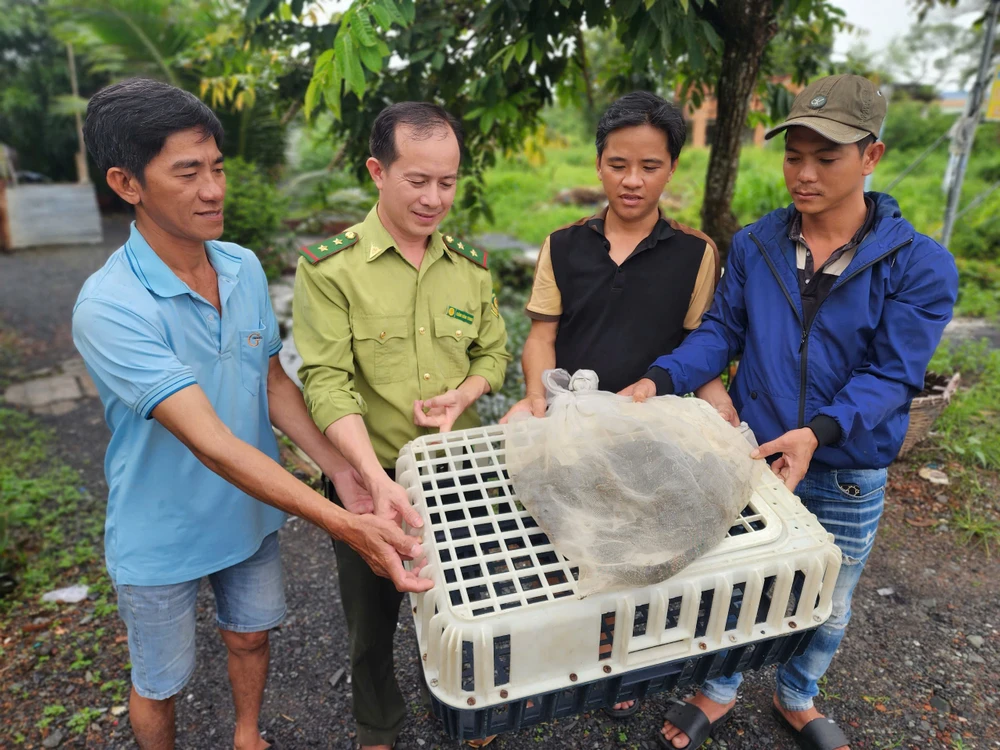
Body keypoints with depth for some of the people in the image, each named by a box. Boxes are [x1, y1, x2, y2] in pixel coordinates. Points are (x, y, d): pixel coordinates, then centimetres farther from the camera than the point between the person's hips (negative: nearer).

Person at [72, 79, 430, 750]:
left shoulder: (245, 268, -7)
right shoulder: (108, 309, -28)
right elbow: (212, 443, -36)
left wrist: (340, 468, -11)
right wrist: (344, 525, -42)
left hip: (252, 512, 6)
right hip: (164, 538, -5)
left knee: (249, 637, 26)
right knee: (160, 683, 19)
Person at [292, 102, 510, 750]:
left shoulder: (471, 265, 1)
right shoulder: (330, 267, -13)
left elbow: (494, 352, 9)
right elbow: (327, 382, -20)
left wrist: (463, 394, -13)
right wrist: (377, 477, -31)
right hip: (370, 478, -3)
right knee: (373, 618, 19)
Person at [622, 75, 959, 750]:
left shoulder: (919, 265, -12)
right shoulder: (755, 245, -4)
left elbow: (892, 374, -15)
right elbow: (721, 332, -3)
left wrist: (818, 432, -31)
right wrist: (658, 380, -20)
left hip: (846, 476, 0)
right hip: (748, 453, 1)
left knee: (826, 610, 19)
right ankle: (720, 691, 44)